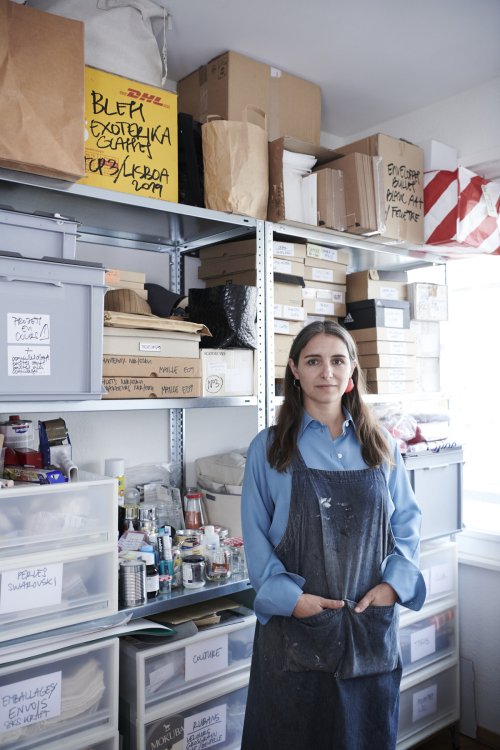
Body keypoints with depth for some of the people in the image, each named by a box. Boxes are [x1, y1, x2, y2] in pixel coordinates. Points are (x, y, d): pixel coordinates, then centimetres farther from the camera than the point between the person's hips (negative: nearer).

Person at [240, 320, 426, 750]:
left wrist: (393, 583, -7)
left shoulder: (380, 445, 4)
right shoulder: (270, 448, -3)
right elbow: (256, 535, -4)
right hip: (295, 623, -2)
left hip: (372, 621, 2)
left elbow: (407, 520, 6)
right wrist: (290, 596, -14)